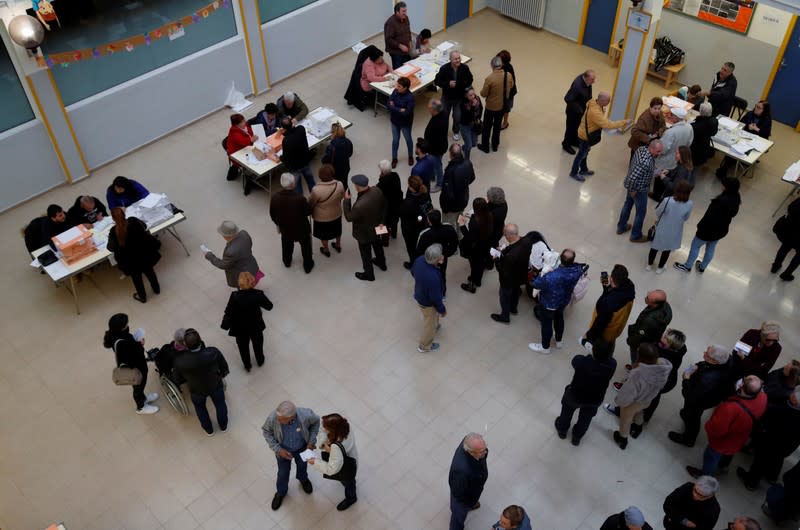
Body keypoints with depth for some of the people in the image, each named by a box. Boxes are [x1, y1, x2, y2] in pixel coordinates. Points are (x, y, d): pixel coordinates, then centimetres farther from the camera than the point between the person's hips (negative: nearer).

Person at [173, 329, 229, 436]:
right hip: (216, 385, 0)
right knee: (220, 405, 31)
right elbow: (223, 365, -15)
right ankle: (223, 426, 57)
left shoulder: (180, 362, -38)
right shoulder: (213, 352, -38)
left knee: (200, 408, 32)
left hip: (197, 390, 0)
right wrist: (223, 373, 8)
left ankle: (209, 430, 57)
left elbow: (179, 375, -12)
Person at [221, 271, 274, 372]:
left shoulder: (235, 296, -32)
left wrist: (225, 325, -7)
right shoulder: (258, 294, -27)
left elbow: (228, 313, -25)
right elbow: (269, 306, -12)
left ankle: (247, 366, 49)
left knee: (243, 347, 28)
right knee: (258, 344, 31)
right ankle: (260, 361, 55)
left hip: (240, 329, -1)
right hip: (256, 327, 1)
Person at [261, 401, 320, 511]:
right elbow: (266, 431, -17)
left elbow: (316, 421, -15)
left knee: (302, 465, 31)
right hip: (283, 449, 0)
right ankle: (281, 492, 58)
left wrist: (312, 441, -17)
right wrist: (277, 449, -22)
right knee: (283, 472, 25)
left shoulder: (305, 415, -40)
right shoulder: (273, 417, -39)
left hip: (302, 448, 0)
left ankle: (303, 479, 67)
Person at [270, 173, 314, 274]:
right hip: (301, 229, -3)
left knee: (287, 246, 33)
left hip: (285, 228, 3)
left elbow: (272, 215, -8)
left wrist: (278, 224, 12)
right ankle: (308, 266, 47)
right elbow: (307, 212, -17)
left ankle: (287, 262, 58)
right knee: (306, 247, 27)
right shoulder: (300, 199, -37)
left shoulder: (274, 197, -25)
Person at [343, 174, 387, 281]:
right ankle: (381, 263, 60)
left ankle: (369, 274, 44)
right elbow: (384, 205, -4)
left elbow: (349, 217, -24)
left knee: (366, 253, 20)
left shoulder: (360, 205, -44)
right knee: (377, 245, 34)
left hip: (365, 233, -6)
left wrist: (347, 200, -19)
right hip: (377, 226, 7)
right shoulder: (377, 191, -23)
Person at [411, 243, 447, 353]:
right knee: (430, 324, 23)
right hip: (428, 303, -6)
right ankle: (424, 346, 47)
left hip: (419, 296, 7)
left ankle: (434, 326, 67)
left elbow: (413, 272, 1)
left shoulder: (419, 259, -24)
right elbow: (435, 298, -27)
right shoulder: (433, 277, -45)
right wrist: (442, 310, -10)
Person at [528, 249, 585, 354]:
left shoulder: (551, 277, -45)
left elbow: (536, 284, -25)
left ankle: (545, 347, 46)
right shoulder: (578, 269, -29)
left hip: (549, 304, -5)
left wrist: (544, 272, -14)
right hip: (564, 301, 5)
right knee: (559, 318, 33)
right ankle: (559, 341, 56)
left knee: (546, 324, 21)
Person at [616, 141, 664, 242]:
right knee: (641, 212, 12)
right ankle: (636, 236, 30)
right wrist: (632, 190, -19)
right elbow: (632, 178, -36)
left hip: (631, 184, 9)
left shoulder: (641, 148, -10)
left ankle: (621, 227, 47)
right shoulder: (646, 162, -37)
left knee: (628, 204, 27)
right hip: (639, 189, -9)